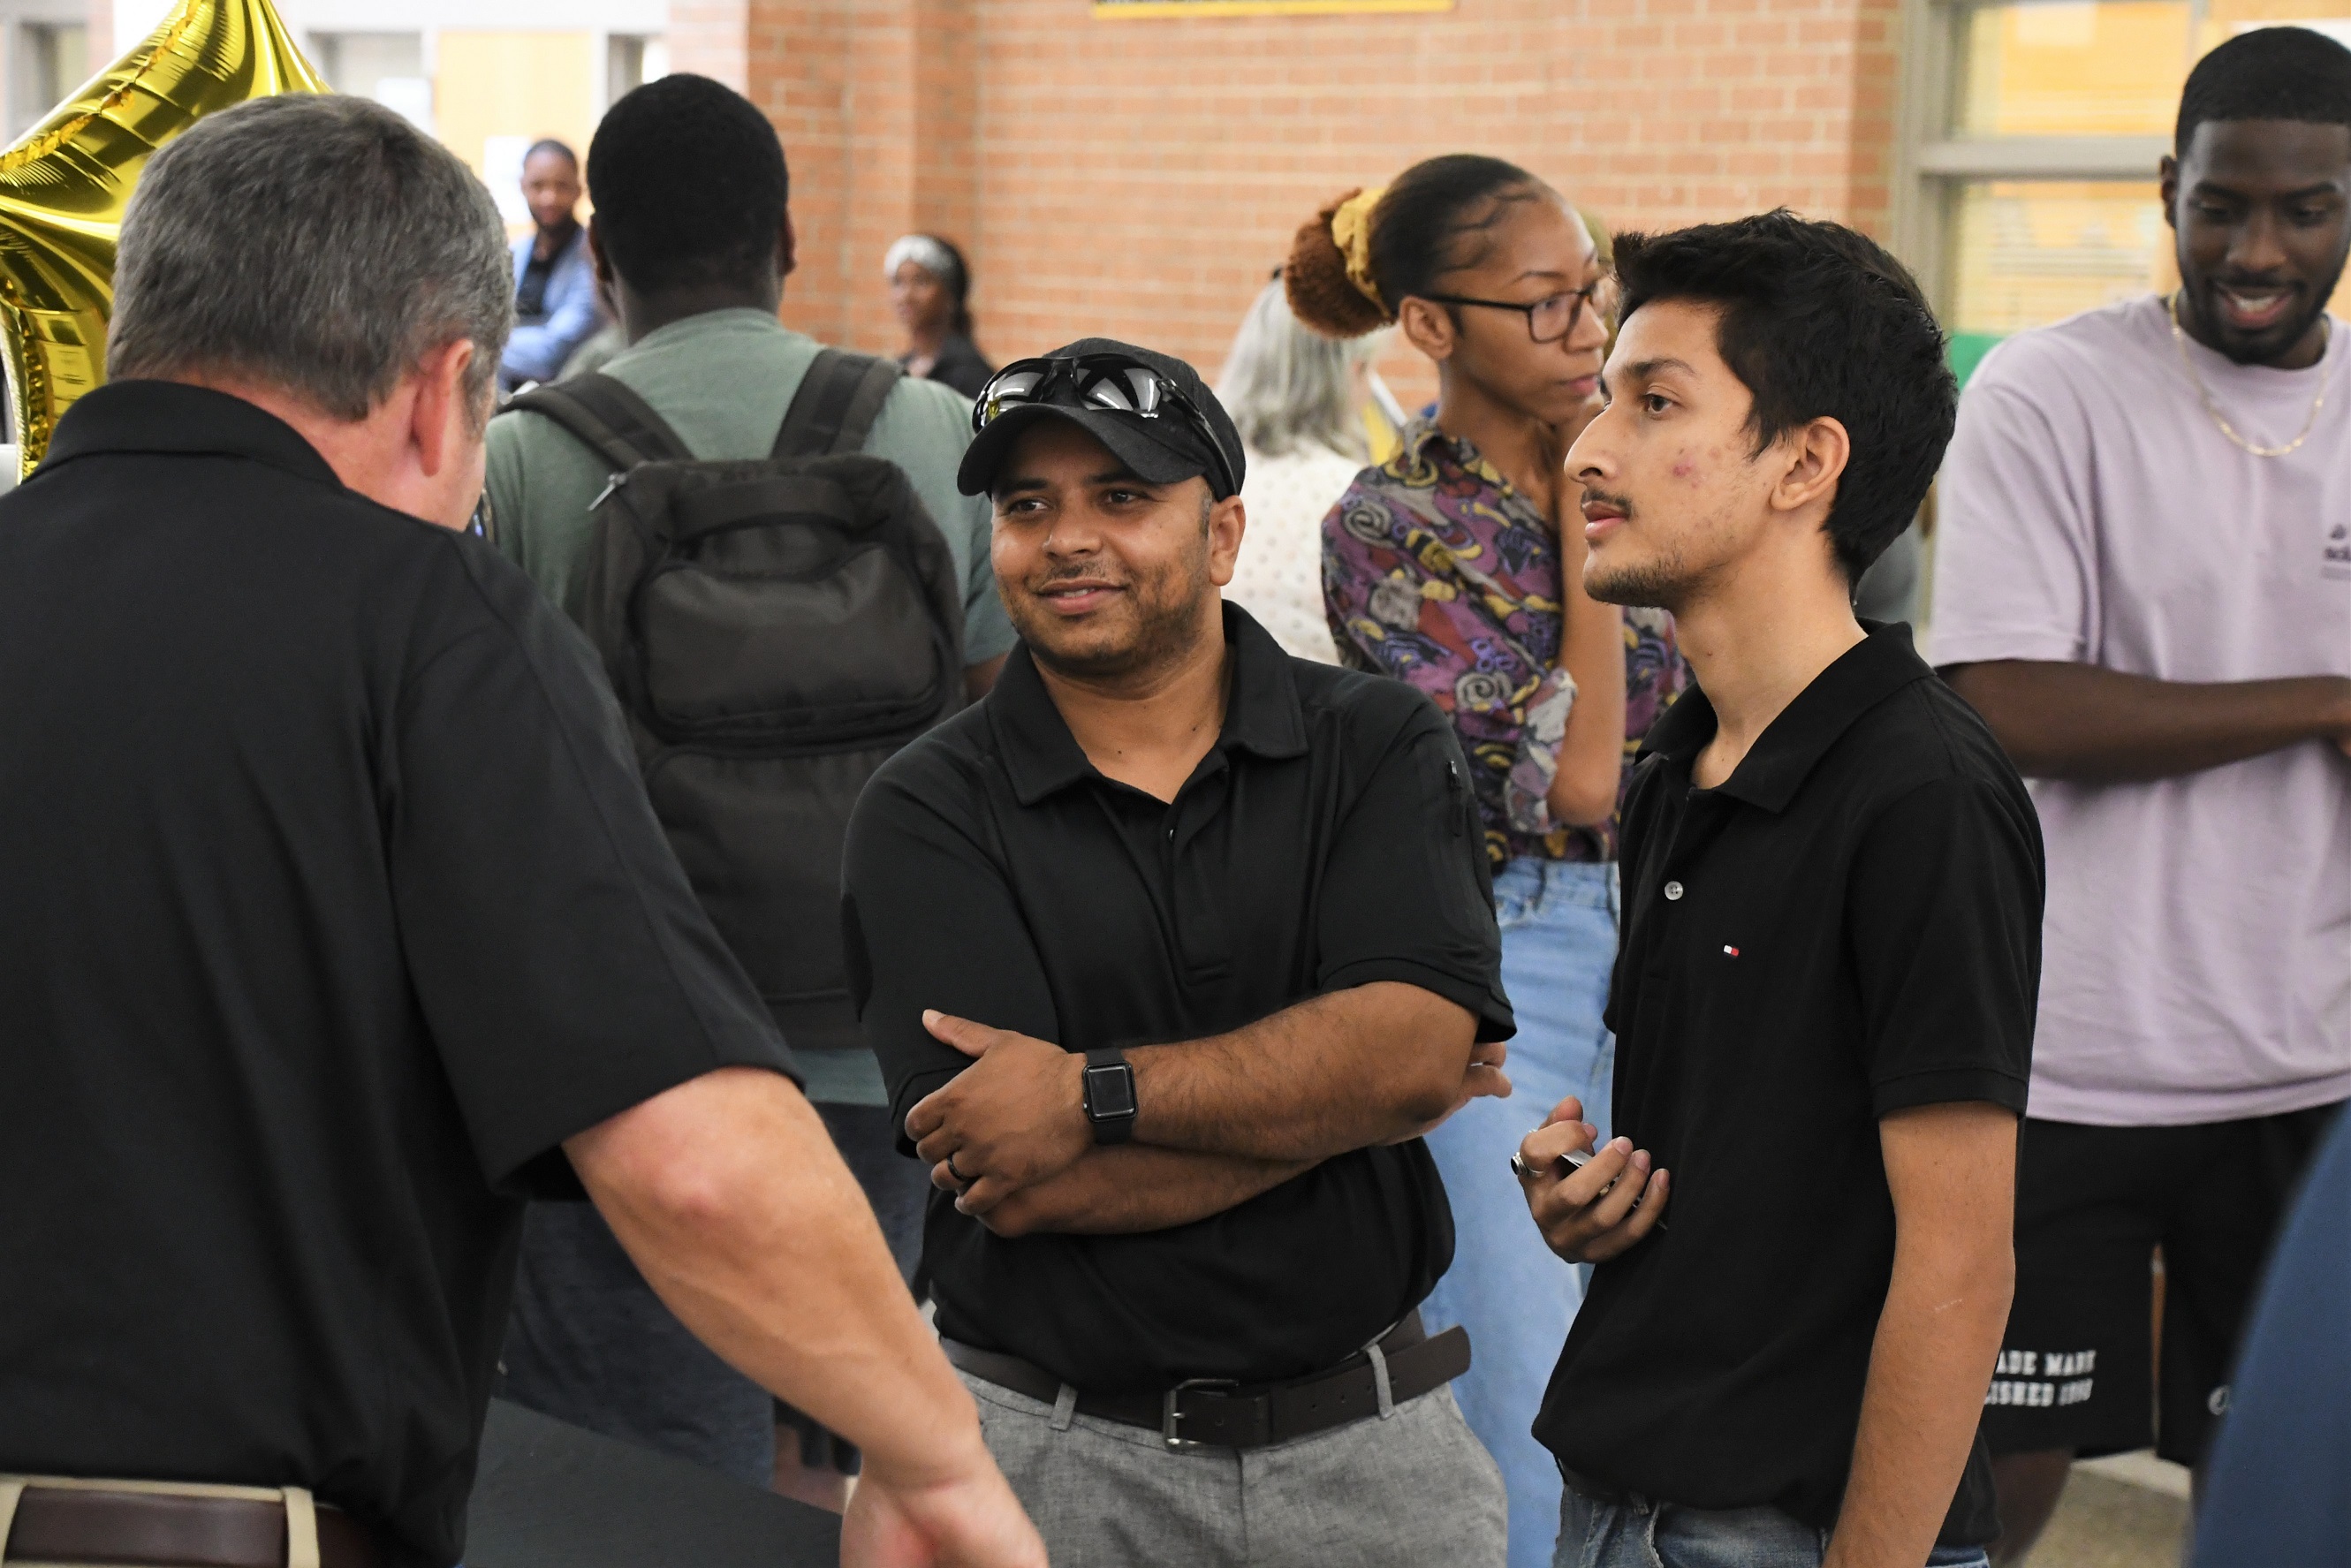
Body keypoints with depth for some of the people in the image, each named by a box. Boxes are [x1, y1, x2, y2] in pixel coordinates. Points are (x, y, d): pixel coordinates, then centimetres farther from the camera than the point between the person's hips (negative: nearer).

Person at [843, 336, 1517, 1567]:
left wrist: (1094, 1094, -20)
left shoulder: (1379, 747, 0)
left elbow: (1417, 1045, -15)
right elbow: (1022, 1187, -16)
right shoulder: (923, 815, -5)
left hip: (1367, 1443, 2)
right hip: (1052, 1453, -1)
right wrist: (1326, 1089, -12)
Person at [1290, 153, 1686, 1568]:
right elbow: (1571, 777, -15)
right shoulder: (1389, 527, -10)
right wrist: (1584, 536, -12)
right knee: (1527, 1398, -4)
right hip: (1491, 960, -6)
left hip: (1652, 940, 6)